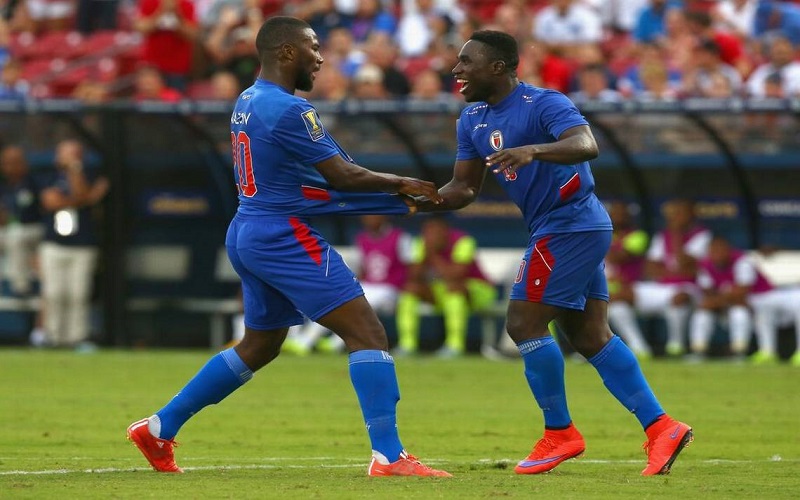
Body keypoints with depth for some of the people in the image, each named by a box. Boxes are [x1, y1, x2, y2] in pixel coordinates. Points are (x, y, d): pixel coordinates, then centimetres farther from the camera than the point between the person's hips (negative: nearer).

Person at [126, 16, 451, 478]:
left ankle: (160, 428, 25)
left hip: (247, 234, 10)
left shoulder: (247, 103, 13)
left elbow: (324, 173, 16)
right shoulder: (288, 110, -17)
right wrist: (400, 185, 0)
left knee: (259, 346, 23)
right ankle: (388, 455, -18)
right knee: (367, 333, -10)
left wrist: (390, 195, 14)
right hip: (285, 236, -10)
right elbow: (341, 176, -15)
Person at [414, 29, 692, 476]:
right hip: (557, 231, 10)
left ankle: (559, 433, 0)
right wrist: (421, 200, -7)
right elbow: (465, 188, 13)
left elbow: (586, 145, -34)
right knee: (590, 336, 7)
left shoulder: (544, 104, -17)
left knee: (523, 323, -10)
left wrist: (533, 150, -51)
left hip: (569, 226, -10)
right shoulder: (473, 120, 10)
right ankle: (660, 427, 7)